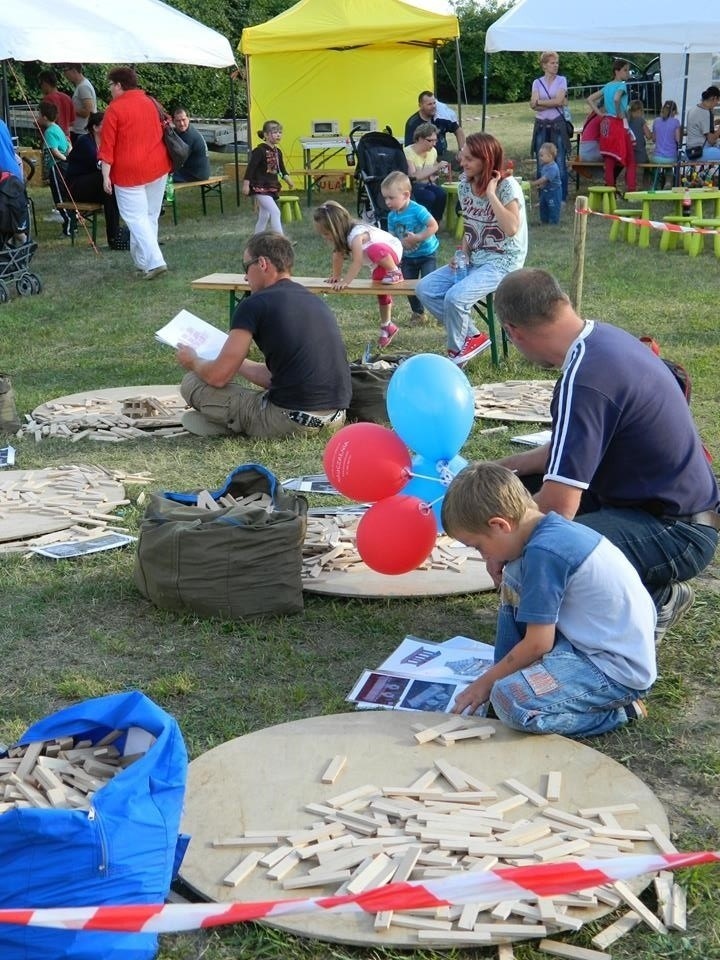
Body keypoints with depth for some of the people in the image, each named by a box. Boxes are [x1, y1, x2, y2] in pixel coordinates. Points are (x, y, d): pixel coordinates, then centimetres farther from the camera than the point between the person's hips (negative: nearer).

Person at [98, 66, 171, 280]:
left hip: (129, 171, -6)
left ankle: (154, 261, -17)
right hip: (158, 167, 6)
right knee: (150, 217, 13)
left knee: (136, 218, -4)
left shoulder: (115, 109, -10)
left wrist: (106, 176, -10)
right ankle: (142, 260, 20)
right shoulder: (150, 103, 10)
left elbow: (107, 145, -12)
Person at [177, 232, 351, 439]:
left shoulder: (254, 304, -6)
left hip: (292, 420, -7)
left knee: (192, 383, 5)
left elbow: (218, 376, -3)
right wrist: (236, 362, 37)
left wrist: (193, 362, 19)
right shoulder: (316, 302, 17)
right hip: (336, 419, 7)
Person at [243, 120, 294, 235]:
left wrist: (288, 179, 1)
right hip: (260, 188, -8)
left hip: (272, 188, 8)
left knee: (264, 216, 13)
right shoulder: (260, 150, -14)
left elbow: (281, 169, 16)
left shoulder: (277, 151, 9)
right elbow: (251, 167, -14)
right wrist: (246, 184, -16)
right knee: (275, 212, -18)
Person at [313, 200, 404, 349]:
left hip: (392, 251, -10)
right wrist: (336, 277, -3)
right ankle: (387, 326, 24)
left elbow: (357, 262, -44)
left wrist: (344, 282, -47)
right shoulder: (341, 235, -8)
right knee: (381, 291, 13)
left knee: (374, 250, -41)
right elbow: (338, 256, 2)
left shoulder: (355, 235, -36)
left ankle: (395, 272, -17)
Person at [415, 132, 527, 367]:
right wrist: (462, 255, -1)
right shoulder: (465, 183, 5)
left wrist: (491, 194, -25)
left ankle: (456, 350, 0)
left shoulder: (507, 185, -16)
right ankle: (472, 337, 0)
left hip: (503, 262, -8)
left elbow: (511, 229, -30)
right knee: (424, 289, -7)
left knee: (455, 297, -29)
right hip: (474, 259, 8)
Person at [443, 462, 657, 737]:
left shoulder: (543, 553, -23)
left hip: (620, 671, -10)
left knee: (510, 700, -28)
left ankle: (619, 710, -8)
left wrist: (486, 682, -5)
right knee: (514, 581, 13)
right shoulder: (554, 528, 5)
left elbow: (537, 643, -19)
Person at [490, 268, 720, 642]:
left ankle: (654, 599, -3)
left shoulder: (583, 379, -26)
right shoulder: (604, 336, 2)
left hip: (676, 531, -10)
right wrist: (505, 467, 19)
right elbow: (576, 445, 16)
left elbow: (557, 508, -27)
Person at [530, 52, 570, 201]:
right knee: (541, 162, 3)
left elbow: (559, 100, -11)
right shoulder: (537, 82, 8)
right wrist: (554, 103, -12)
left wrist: (540, 102, -7)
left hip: (557, 124, -2)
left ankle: (562, 198, 0)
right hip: (541, 125, 2)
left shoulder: (561, 80, 4)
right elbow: (533, 105, -6)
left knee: (560, 162, -5)